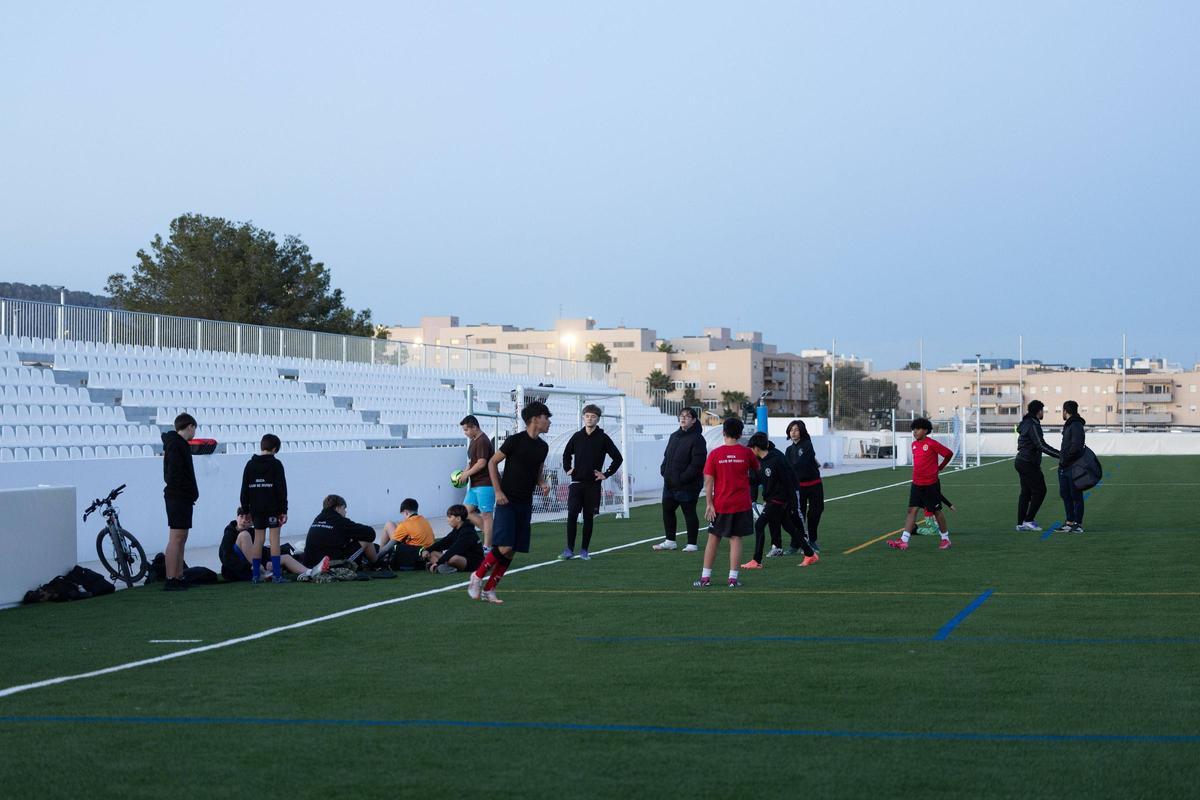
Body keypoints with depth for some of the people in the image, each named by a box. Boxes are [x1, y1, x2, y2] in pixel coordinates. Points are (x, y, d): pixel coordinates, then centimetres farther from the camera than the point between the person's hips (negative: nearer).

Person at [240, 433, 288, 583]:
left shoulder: (250, 464, 7)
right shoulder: (276, 464, -5)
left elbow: (244, 489, 9)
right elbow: (282, 489, -7)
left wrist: (245, 509, 14)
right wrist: (283, 510, -4)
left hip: (256, 508, 4)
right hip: (272, 507, -4)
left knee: (258, 538, 8)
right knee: (274, 538, -3)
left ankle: (255, 574, 5)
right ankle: (276, 574, -8)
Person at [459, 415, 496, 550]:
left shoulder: (483, 442, -15)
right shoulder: (473, 441, 16)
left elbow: (481, 463, -22)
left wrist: (467, 473, -11)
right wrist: (465, 471, 7)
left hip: (485, 484, -10)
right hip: (475, 484, 10)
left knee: (486, 515, -5)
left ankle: (487, 546, -2)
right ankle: (491, 533, 13)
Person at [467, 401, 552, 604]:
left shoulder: (543, 447, 9)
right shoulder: (515, 441, -11)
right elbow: (492, 462, -4)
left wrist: (542, 483, 1)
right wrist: (498, 491, -11)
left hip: (525, 504, 6)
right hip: (507, 502, -6)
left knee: (511, 552, 4)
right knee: (504, 547, -18)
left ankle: (489, 589, 14)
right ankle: (477, 577, 2)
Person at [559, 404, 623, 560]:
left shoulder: (603, 438, -1)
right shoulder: (577, 436, 7)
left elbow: (618, 458, 2)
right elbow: (566, 454, 23)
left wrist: (606, 474, -2)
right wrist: (567, 469, 10)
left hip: (593, 484, -1)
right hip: (576, 482, 1)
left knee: (588, 517, 2)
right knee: (572, 515, -9)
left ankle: (584, 550, 10)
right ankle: (569, 549, -5)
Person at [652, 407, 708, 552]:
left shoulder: (697, 439, -13)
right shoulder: (674, 437, 14)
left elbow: (697, 463, -20)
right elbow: (667, 456, 21)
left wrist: (683, 478, -21)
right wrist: (664, 471, 3)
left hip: (687, 486, -8)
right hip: (670, 484, 8)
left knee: (689, 513, 1)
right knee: (667, 510, 13)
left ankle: (692, 544, 10)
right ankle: (670, 541, 25)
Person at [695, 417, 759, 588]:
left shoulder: (715, 454, -5)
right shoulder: (747, 452, -3)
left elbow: (708, 481, -6)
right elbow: (757, 469, 16)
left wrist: (709, 504, -3)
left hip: (720, 505, 0)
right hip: (741, 504, 0)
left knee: (713, 539, 10)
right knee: (736, 539, 3)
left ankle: (705, 577, 13)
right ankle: (733, 578, -1)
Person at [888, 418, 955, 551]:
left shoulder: (932, 444, -13)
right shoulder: (914, 444, 8)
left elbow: (949, 453, -4)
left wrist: (940, 467, 6)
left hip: (931, 485, -6)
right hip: (916, 484, 6)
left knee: (936, 511, 6)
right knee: (912, 510, -2)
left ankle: (945, 539, 22)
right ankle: (904, 541, -8)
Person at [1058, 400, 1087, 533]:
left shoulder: (1076, 426, -14)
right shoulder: (1068, 425, 17)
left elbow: (1075, 447, -23)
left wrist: (1065, 459, -16)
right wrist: (1062, 457, 9)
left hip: (1073, 467, -10)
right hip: (1064, 467, 10)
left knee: (1076, 496, -3)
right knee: (1065, 495, 12)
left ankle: (1078, 524, 1)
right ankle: (1070, 522, 19)